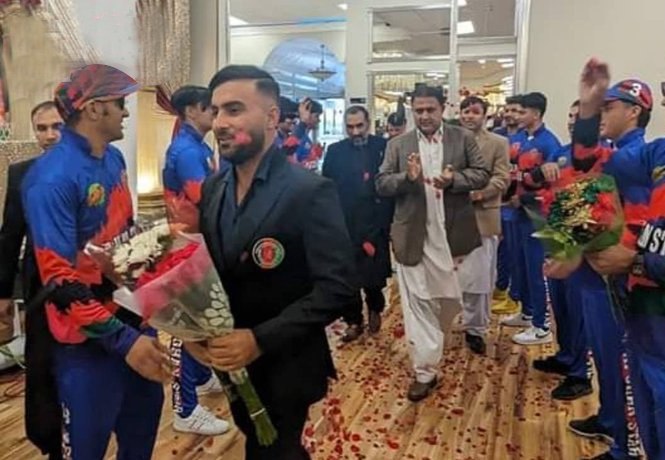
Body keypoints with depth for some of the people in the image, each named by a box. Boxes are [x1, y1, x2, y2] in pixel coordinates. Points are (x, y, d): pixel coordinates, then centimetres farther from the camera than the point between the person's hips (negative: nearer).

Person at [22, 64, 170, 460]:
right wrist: (122, 340, -24)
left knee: (144, 420, 23)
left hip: (133, 317, 8)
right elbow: (59, 280, -23)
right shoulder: (53, 177, -20)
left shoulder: (114, 159, 5)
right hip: (90, 339, -7)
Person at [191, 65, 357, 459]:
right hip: (230, 363, 6)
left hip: (282, 368, -6)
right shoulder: (213, 189, 2)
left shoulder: (310, 192, -20)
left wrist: (260, 339, -26)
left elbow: (339, 287, -23)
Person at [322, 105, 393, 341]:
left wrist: (387, 221, -7)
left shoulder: (383, 147, -1)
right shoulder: (335, 151, 4)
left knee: (374, 274, 7)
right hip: (344, 225, 2)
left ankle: (375, 309, 36)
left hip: (375, 225, -1)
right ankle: (354, 321, 24)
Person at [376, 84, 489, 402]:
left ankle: (435, 335, 49)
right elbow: (381, 184, -1)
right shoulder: (398, 145, 4)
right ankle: (425, 371, 11)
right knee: (417, 302, 1)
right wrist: (407, 177, -21)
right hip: (414, 235, -1)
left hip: (452, 233, 1)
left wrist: (454, 179, -20)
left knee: (452, 295, 17)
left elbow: (482, 174, -1)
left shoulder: (463, 138, 3)